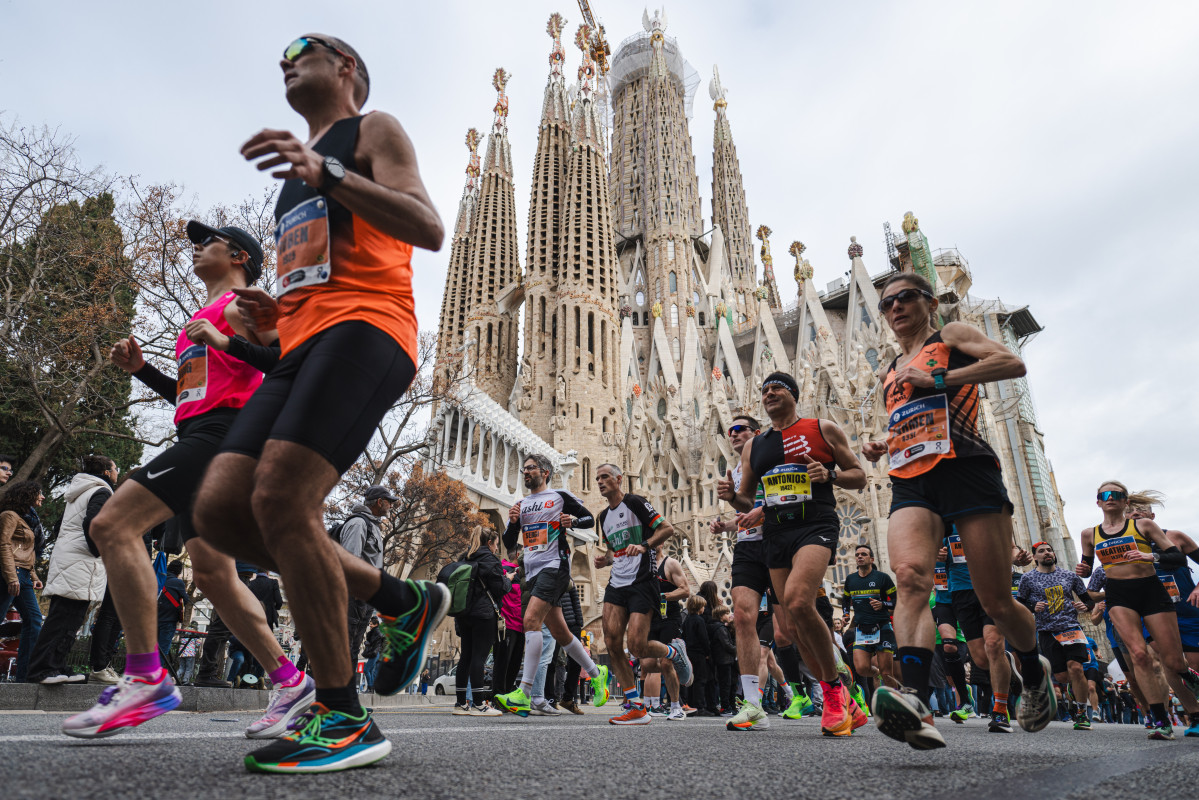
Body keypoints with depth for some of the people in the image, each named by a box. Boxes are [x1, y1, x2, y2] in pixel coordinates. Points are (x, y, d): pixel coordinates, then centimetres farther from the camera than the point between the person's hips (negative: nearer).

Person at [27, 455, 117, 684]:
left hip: (63, 558, 10)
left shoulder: (78, 493, 24)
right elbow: (91, 524, -21)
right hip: (80, 562, -10)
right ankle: (43, 669, -14)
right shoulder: (101, 492, -6)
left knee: (62, 619, 9)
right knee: (64, 619, -11)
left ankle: (56, 668, 9)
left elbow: (61, 526, 24)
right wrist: (99, 552, -11)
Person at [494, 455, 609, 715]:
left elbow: (590, 518, 8)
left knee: (531, 620, -22)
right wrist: (512, 522, -3)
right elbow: (509, 544, 16)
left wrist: (573, 521, -12)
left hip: (554, 567, -7)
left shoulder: (560, 496, 2)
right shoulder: (520, 505, 18)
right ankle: (597, 674, 28)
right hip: (532, 573, 7)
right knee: (559, 632, 10)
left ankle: (524, 694, -23)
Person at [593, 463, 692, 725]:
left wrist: (644, 545, -23)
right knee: (612, 643, -8)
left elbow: (668, 528, -9)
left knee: (637, 646, -14)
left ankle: (675, 651, 20)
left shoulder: (634, 502, -5)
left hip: (642, 583, -7)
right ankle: (637, 708, 1)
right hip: (616, 585, 7)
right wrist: (605, 559, 9)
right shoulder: (604, 516, 19)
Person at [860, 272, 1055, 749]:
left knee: (997, 603, 1)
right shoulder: (891, 373, 28)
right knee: (910, 577, -25)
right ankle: (916, 704, -40)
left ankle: (1034, 673, 33)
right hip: (910, 485, 4)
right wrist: (881, 448, 16)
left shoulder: (951, 336, 12)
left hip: (965, 471, -4)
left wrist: (938, 379, -11)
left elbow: (1012, 364, -5)